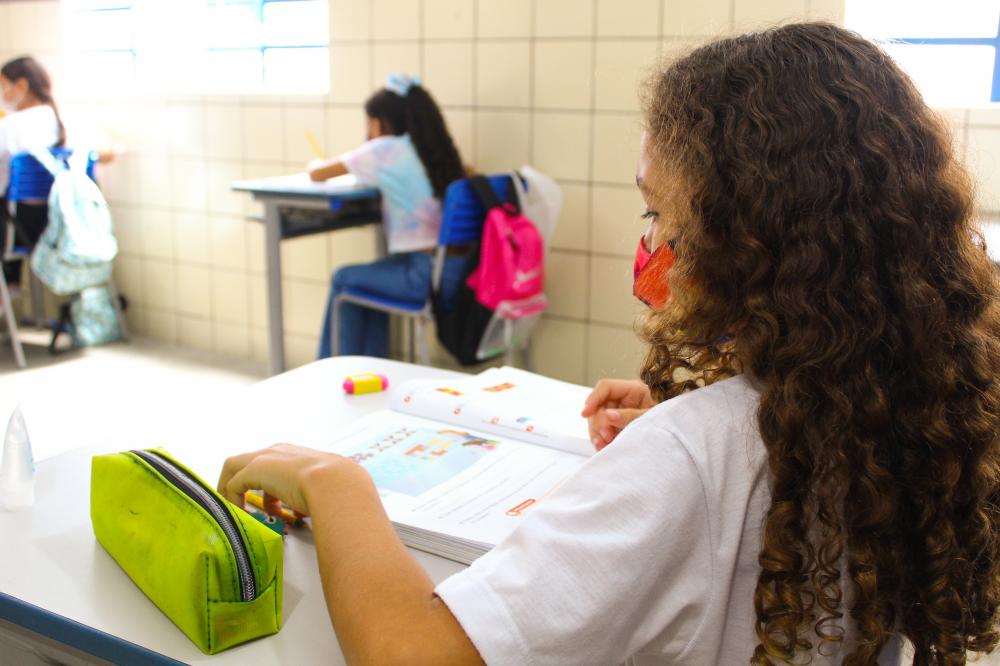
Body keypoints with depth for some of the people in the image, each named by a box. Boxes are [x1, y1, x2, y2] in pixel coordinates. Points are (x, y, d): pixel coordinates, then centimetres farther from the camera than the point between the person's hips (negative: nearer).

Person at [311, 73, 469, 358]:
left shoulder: (386, 150, -6)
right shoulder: (435, 148, 11)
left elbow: (317, 174, 0)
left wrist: (316, 164, 26)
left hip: (429, 275, -7)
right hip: (459, 269, 7)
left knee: (344, 279, 16)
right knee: (370, 275, 28)